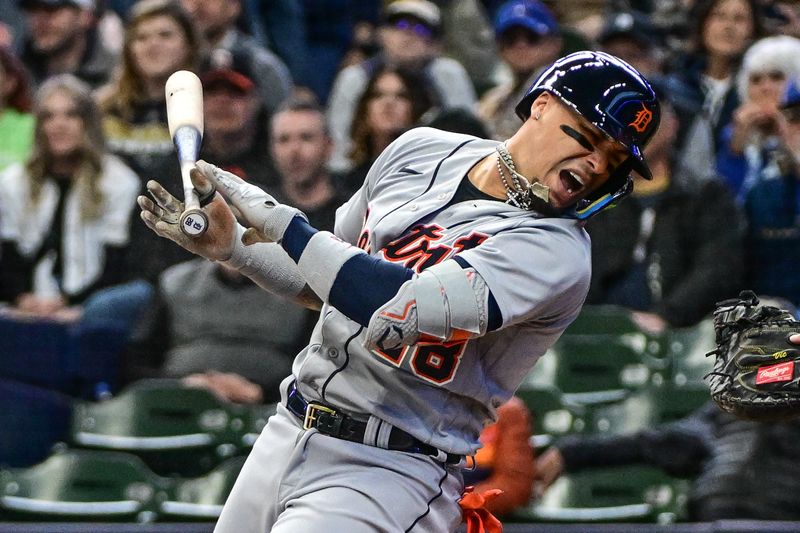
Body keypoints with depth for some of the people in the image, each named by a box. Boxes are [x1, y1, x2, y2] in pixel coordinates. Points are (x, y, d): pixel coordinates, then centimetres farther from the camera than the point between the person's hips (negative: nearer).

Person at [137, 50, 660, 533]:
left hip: (391, 472, -7)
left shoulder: (557, 251, -17)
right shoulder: (421, 150, 5)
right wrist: (232, 245, 3)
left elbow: (397, 309, -28)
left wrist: (276, 218, -19)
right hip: (288, 431, 7)